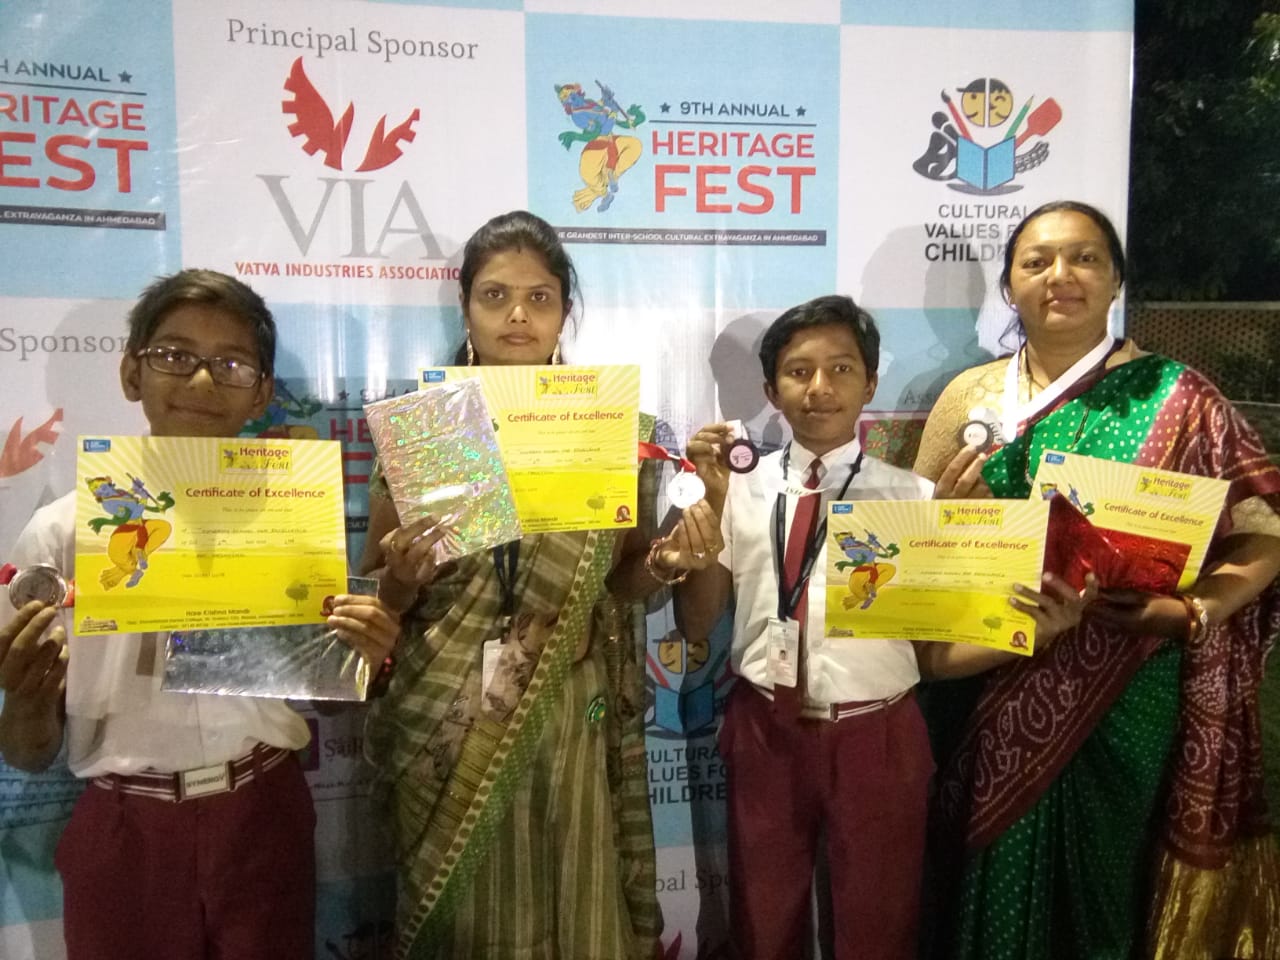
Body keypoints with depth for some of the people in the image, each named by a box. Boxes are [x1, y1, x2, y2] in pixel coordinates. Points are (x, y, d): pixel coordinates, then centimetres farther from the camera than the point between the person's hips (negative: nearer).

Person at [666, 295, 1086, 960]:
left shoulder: (914, 498, -4)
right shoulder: (740, 489, -2)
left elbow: (934, 652, -3)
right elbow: (696, 627, 0)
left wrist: (1030, 633, -21)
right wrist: (713, 504, -12)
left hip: (876, 739, -1)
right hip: (764, 732, 2)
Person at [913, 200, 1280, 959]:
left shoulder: (1176, 401, -4)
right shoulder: (970, 397, 2)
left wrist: (1189, 611, -20)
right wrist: (951, 509, -14)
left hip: (1123, 699, -2)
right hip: (991, 694, 2)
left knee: (1101, 875, 15)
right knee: (997, 878, 14)